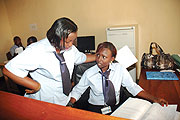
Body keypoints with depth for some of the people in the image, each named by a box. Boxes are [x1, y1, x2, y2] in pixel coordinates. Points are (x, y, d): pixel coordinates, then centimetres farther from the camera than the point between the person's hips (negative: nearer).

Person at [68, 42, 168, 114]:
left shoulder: (119, 69, -6)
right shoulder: (89, 73, -8)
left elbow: (133, 87, -2)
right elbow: (77, 90, 2)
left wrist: (154, 99, -11)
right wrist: (70, 104, -14)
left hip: (116, 108, 3)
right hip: (95, 109, -2)